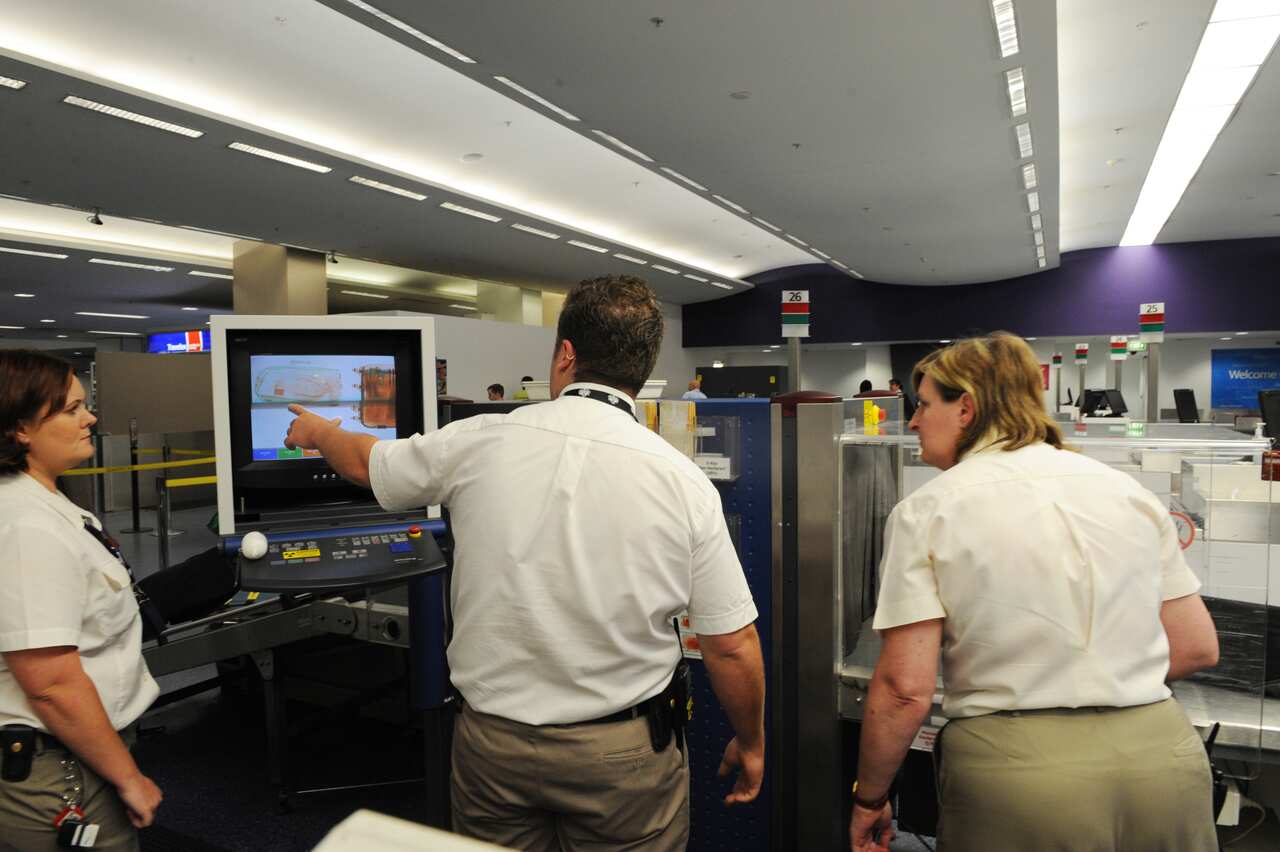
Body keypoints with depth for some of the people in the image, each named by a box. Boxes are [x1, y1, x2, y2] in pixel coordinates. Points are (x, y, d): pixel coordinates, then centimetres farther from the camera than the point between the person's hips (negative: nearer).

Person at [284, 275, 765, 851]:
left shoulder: (480, 442, -11)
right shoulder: (684, 482, -14)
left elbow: (365, 463, 9)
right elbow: (733, 647, -10)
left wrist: (316, 431, 32)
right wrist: (751, 744, 9)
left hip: (492, 740, 1)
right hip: (623, 758, -1)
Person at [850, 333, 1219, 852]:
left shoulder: (927, 512, -9)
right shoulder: (1125, 488, 5)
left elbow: (906, 688, -13)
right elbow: (1198, 648, 8)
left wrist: (869, 798, 0)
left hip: (1016, 772, -4)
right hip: (1164, 756, 5)